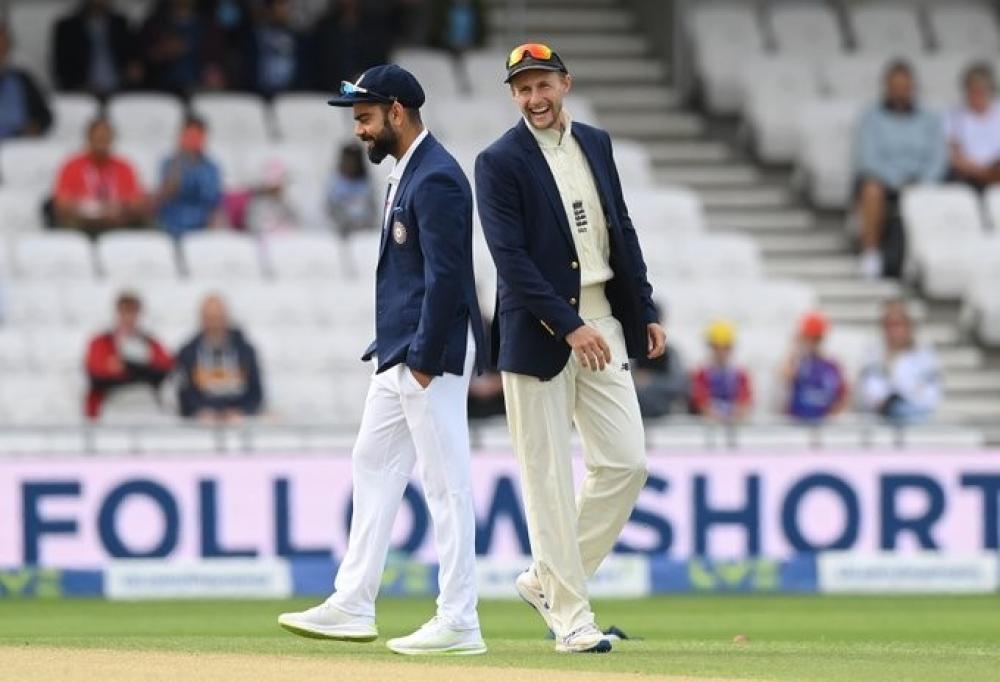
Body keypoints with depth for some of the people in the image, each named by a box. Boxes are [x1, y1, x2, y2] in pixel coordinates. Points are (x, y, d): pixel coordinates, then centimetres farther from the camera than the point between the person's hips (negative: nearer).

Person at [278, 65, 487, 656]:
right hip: (400, 352, 11)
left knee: (446, 483, -6)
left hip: (432, 353, -11)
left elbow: (445, 276, -21)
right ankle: (353, 607, 19)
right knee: (374, 466, 14)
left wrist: (425, 359, -21)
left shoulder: (436, 179, -17)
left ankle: (459, 623, -3)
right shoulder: (408, 170, 14)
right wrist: (396, 349, 17)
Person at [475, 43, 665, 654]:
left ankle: (548, 579, 16)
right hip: (539, 330, -6)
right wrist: (570, 326, -21)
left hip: (602, 322, 6)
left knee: (627, 463, 0)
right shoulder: (500, 162, -7)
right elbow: (512, 258, -14)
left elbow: (623, 233, 17)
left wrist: (647, 312, 11)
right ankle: (570, 615, 2)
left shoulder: (595, 144, 12)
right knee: (549, 478, -3)